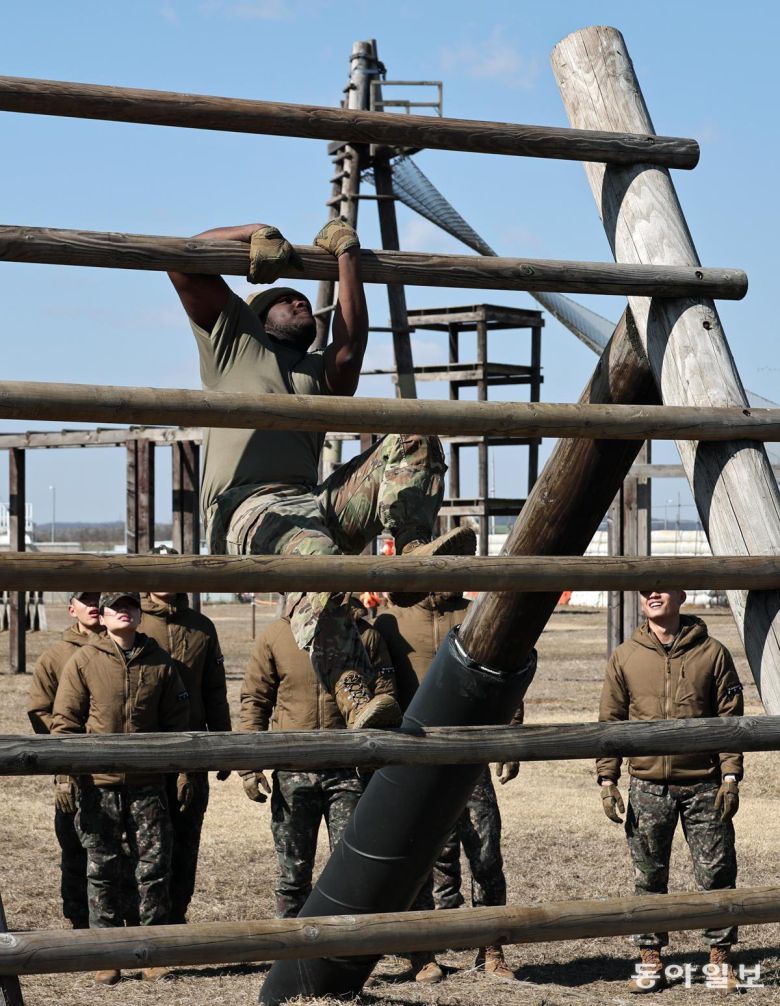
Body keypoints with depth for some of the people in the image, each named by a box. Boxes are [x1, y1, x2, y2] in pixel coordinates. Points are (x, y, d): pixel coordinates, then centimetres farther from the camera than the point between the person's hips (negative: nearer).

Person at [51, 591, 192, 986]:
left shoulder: (159, 662, 6)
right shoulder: (83, 662, 0)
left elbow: (177, 721, 11)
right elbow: (64, 721, 1)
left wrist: (183, 773, 7)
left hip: (148, 784, 1)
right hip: (98, 785, -1)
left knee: (154, 868, 2)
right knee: (103, 871, 4)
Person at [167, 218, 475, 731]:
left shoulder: (322, 372, 33)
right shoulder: (233, 336, 25)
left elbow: (350, 349, 9)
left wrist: (348, 255, 15)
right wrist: (257, 234, 21)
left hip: (315, 503, 5)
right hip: (249, 507, -5)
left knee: (415, 438, -10)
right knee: (315, 558, -39)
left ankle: (414, 550, -34)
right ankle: (355, 702, -52)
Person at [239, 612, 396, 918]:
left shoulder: (366, 636, 2)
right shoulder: (274, 636, 2)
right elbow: (254, 700, 6)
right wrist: (250, 766, -2)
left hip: (348, 773, -1)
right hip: (293, 774, 1)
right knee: (294, 873, 9)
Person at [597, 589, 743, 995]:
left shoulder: (712, 653, 1)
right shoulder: (625, 657, 5)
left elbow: (730, 718, 1)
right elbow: (610, 720, 7)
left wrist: (730, 777, -6)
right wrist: (607, 780, 0)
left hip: (703, 785, -1)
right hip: (647, 787, 1)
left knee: (716, 874, 1)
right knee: (648, 878, 6)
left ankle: (721, 957, 13)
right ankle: (650, 959, 15)